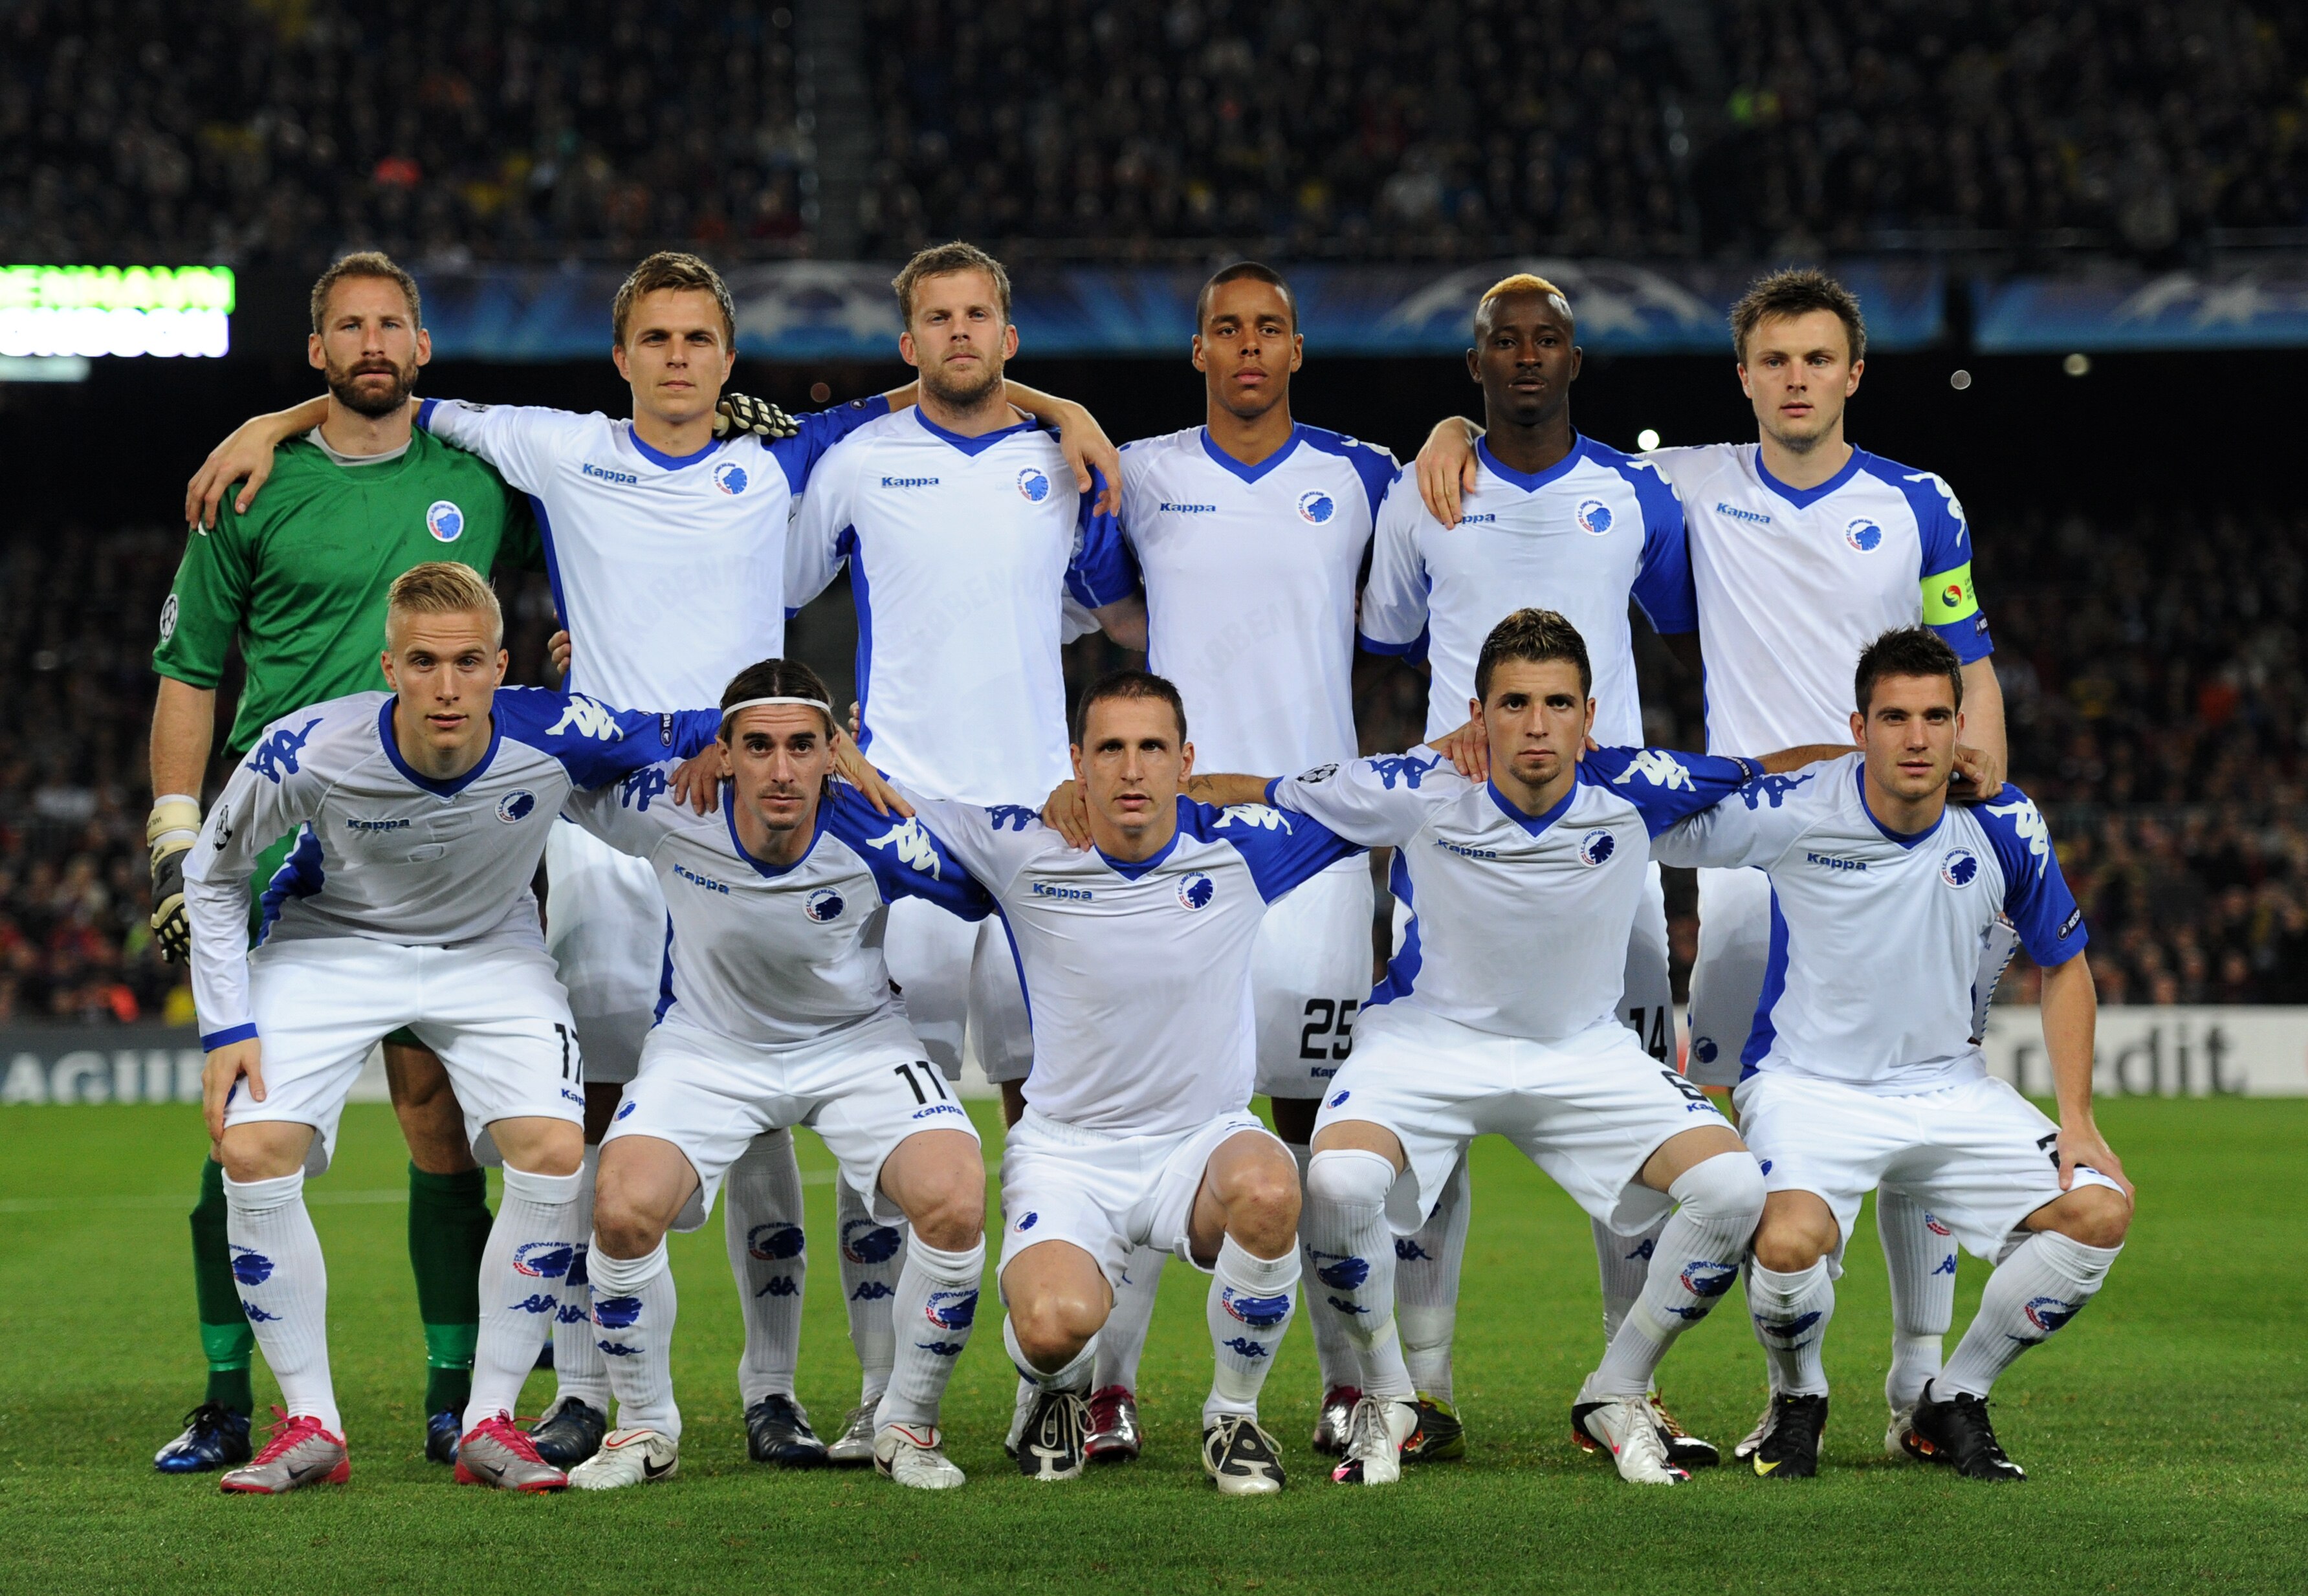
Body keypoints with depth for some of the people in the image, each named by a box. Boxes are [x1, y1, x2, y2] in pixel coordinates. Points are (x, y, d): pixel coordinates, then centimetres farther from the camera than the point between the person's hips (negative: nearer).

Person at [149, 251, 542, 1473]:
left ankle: (454, 1402, 5)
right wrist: (174, 842, 4)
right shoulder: (250, 490, 5)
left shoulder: (479, 479, 7)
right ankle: (228, 1405, 5)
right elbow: (189, 671, 10)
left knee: (438, 1116, -3)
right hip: (277, 835, 0)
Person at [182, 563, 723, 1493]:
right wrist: (226, 1027, -13)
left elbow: (700, 735, -9)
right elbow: (212, 873, -9)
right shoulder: (310, 753, -29)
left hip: (490, 954, 1)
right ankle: (310, 1425, -6)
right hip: (332, 948, -1)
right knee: (254, 1150, -20)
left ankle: (490, 1421, -5)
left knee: (555, 1153, -20)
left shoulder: (558, 740, -29)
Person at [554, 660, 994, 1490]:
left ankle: (908, 1425, 0)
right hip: (708, 1042, 1)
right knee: (623, 1210, -24)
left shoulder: (875, 838, -27)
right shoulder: (668, 809, -25)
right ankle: (644, 1428, 3)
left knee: (956, 1202, -25)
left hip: (857, 1041, 0)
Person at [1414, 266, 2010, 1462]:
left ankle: (1922, 1375, 8)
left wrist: (1982, 815, -6)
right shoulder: (1697, 488, 6)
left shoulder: (1918, 507, 6)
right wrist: (1458, 431, -6)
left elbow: (1971, 672, 10)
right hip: (1748, 853, 0)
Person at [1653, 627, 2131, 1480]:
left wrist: (2076, 1118, 0)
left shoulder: (2006, 827, -7)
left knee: (2099, 1210, -14)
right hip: (1807, 1084, -4)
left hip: (1949, 1087, 4)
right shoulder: (1792, 814, -18)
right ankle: (1797, 1401, 3)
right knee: (1791, 1243, -34)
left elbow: (2063, 965, 8)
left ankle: (1951, 1405, 9)